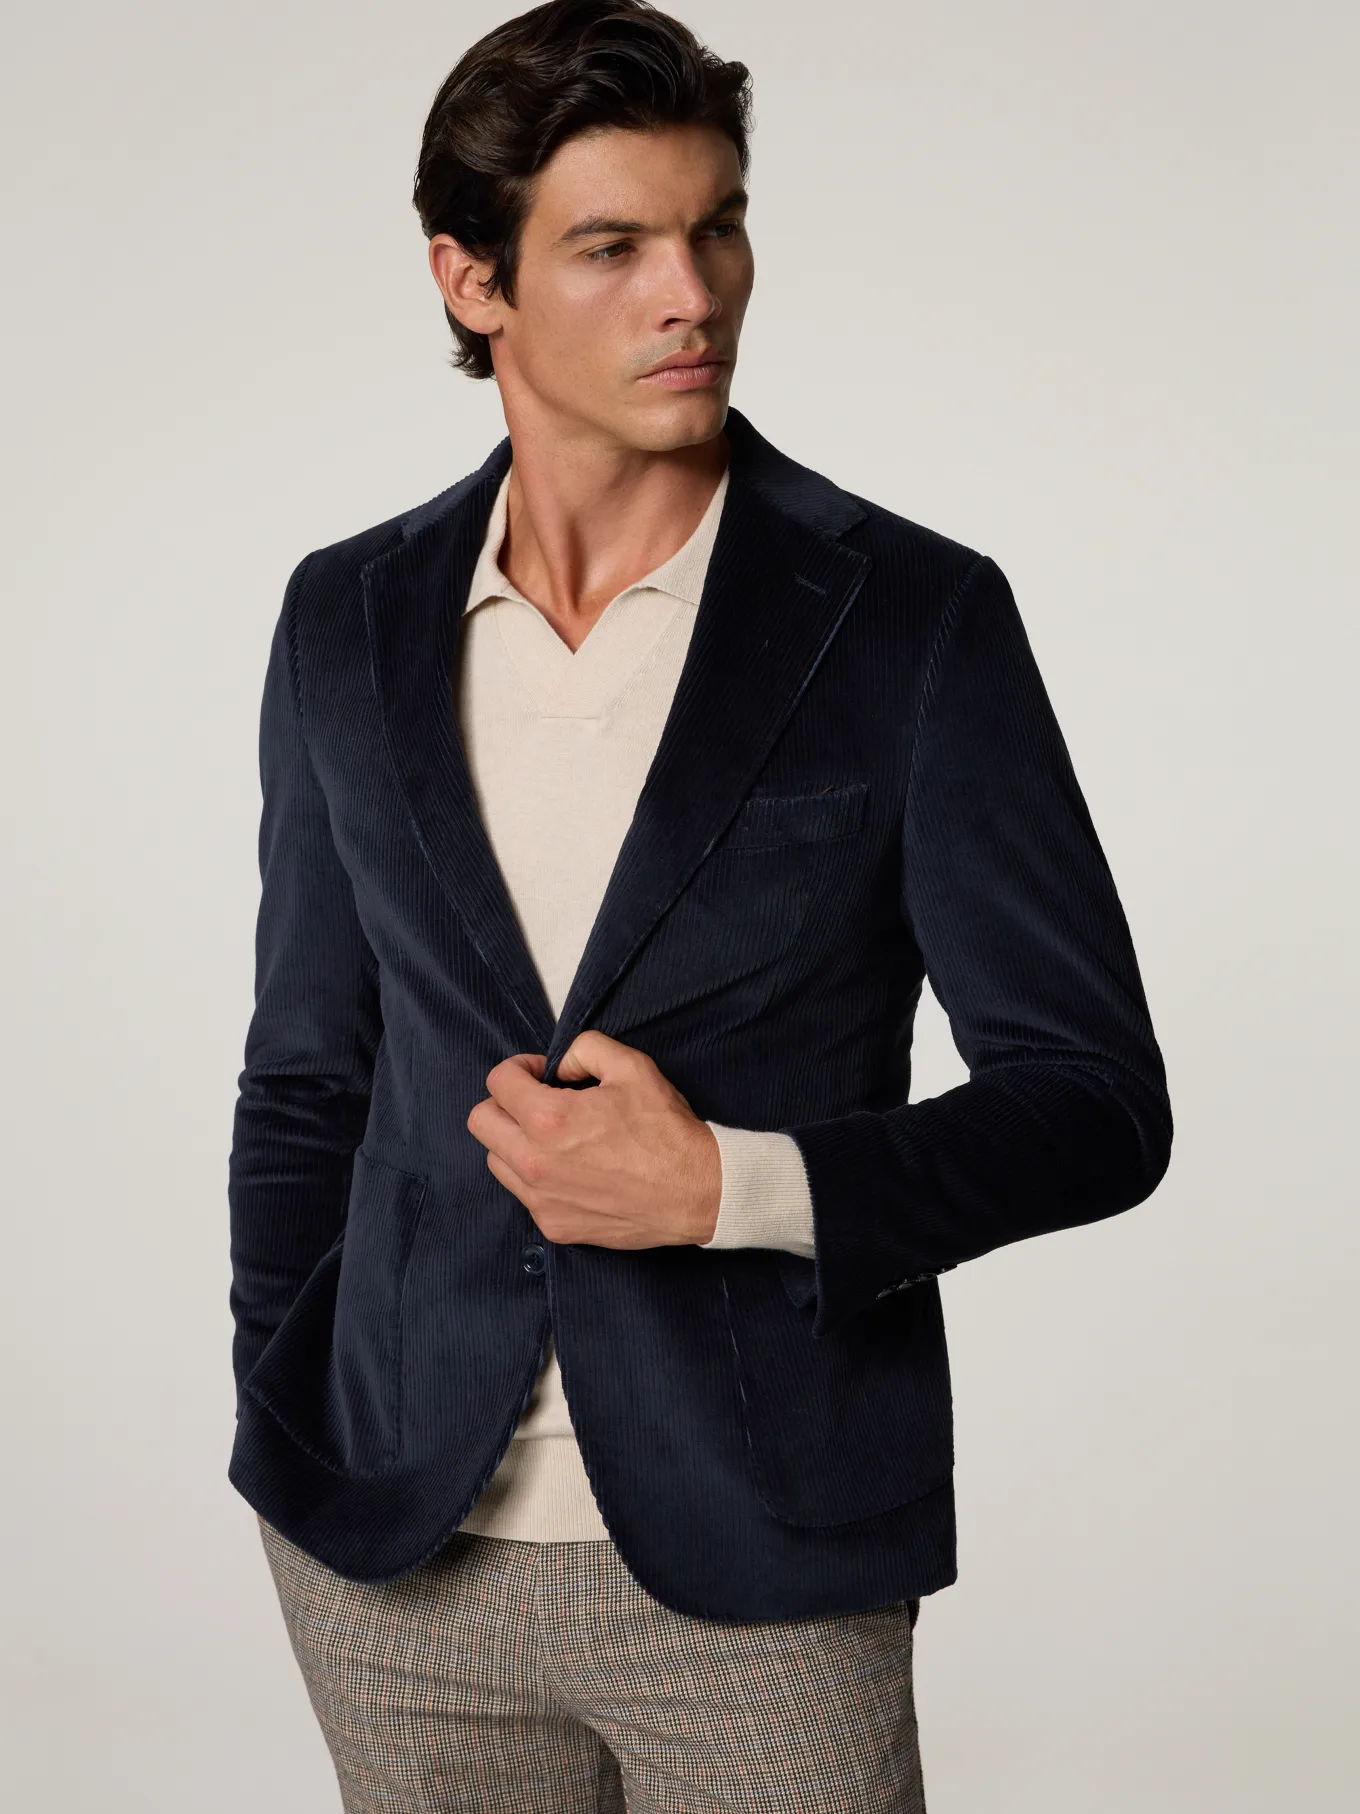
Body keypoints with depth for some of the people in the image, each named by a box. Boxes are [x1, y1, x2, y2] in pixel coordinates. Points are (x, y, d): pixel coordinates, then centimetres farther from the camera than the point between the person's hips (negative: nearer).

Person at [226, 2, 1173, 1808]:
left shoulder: (915, 619, -7)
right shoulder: (351, 620, 3)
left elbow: (1096, 1100, -6)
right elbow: (306, 1076, 11)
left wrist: (729, 1185, -17)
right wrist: (284, 1455, 9)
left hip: (759, 1573, -2)